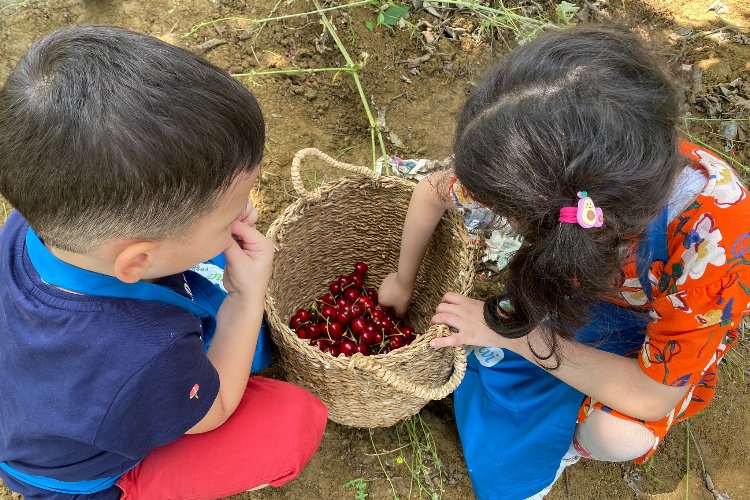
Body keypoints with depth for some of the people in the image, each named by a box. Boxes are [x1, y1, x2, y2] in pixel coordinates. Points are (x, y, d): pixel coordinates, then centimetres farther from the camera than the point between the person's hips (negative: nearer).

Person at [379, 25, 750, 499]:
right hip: (584, 281, 3)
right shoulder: (556, 164, -33)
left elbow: (653, 399, -30)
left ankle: (575, 439, 8)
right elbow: (432, 192, -14)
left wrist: (514, 333, -31)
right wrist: (404, 281, 1)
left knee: (617, 435, -27)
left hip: (661, 336, -3)